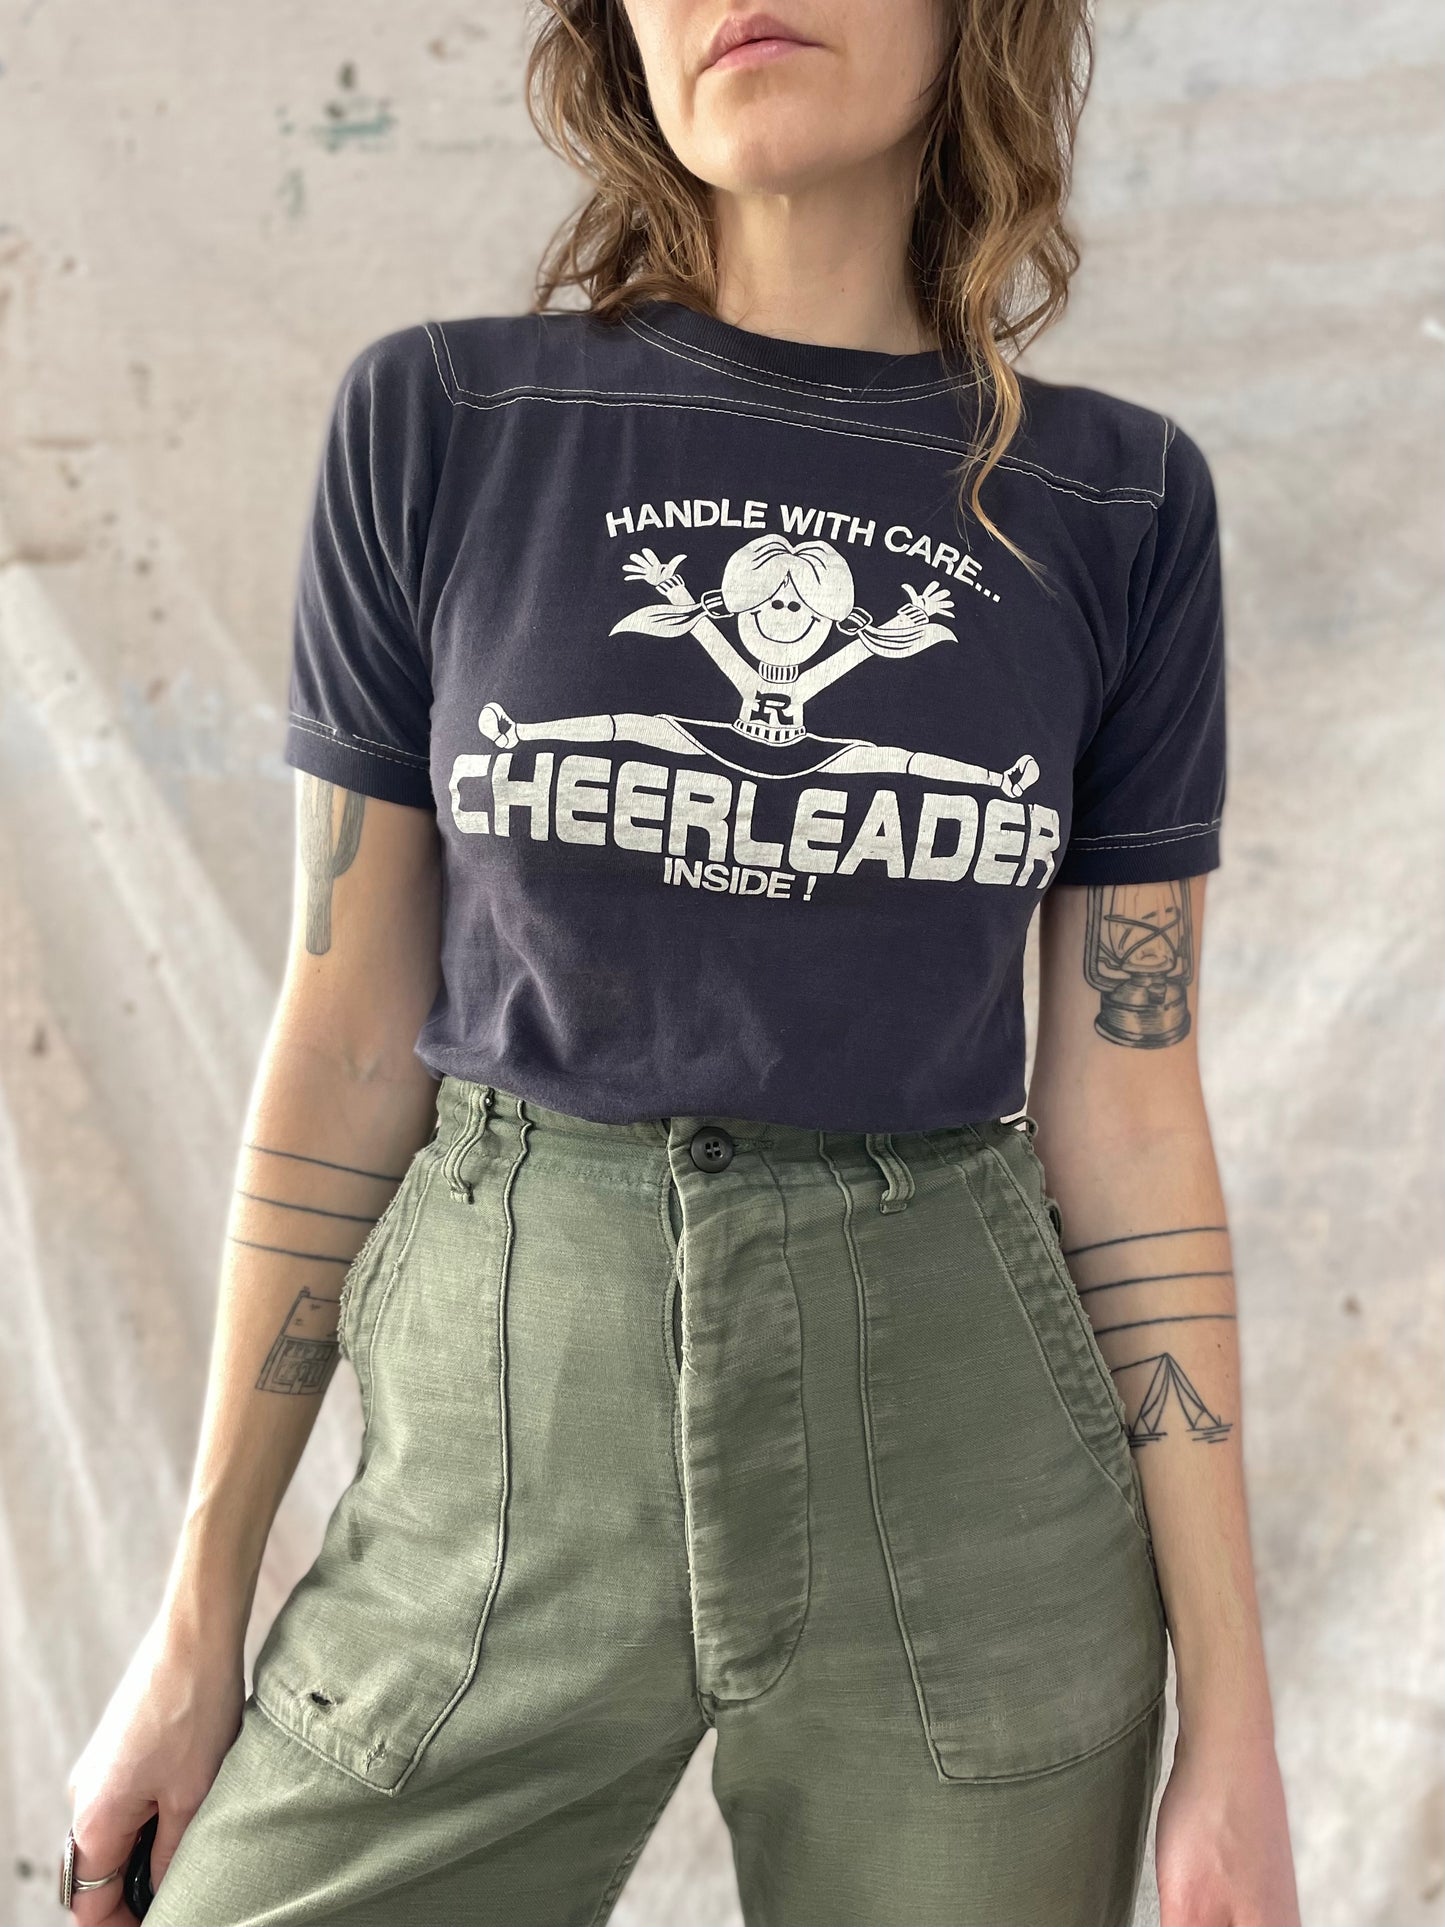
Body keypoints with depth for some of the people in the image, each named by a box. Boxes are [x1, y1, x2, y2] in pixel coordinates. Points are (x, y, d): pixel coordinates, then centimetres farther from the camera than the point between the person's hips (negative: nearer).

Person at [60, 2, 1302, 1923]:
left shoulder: (1120, 501, 0)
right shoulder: (441, 423, -3)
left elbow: (1127, 1115, 0)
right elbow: (349, 1041, 0)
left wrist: (1233, 1718, 0)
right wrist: (202, 1620, 4)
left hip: (960, 1455, 1)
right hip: (509, 1438, 0)